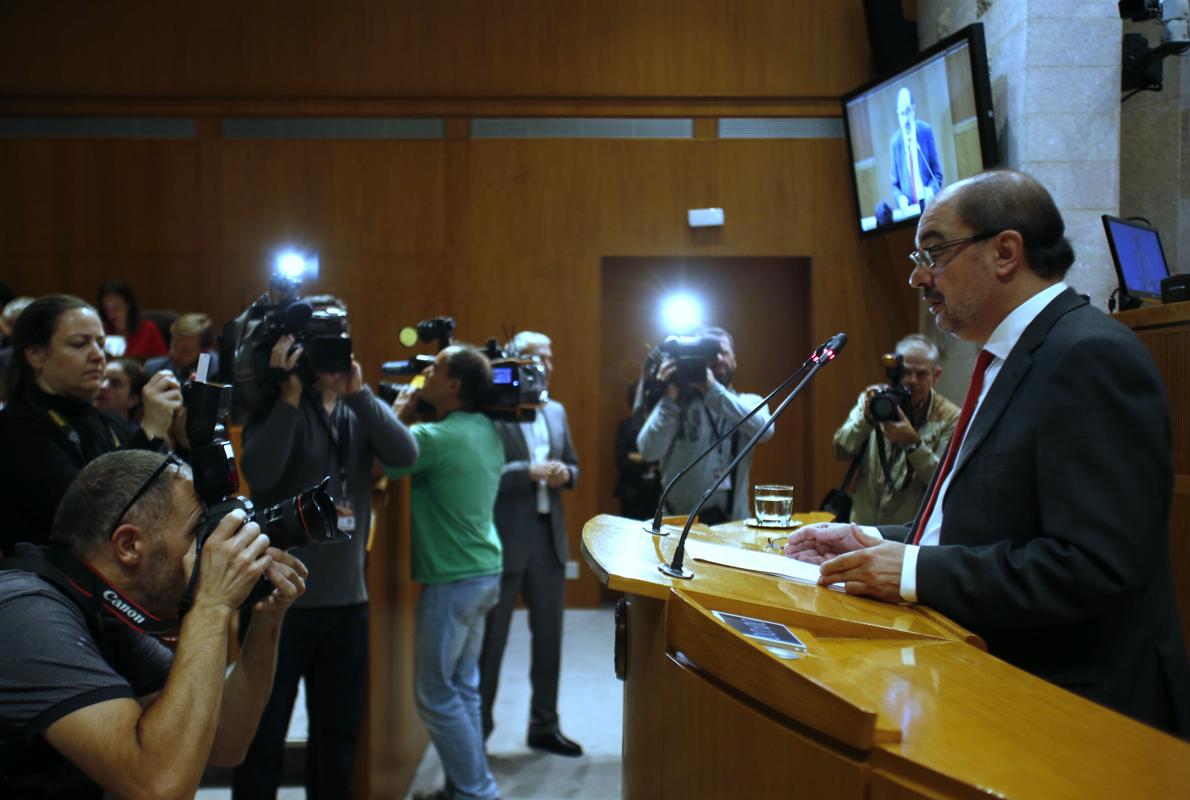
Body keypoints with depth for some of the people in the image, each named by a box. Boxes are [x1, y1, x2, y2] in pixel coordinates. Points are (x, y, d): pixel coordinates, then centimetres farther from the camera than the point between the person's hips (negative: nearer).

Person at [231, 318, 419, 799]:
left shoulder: (358, 412, 7)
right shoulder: (278, 410, -4)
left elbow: (405, 454, -10)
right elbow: (258, 473, -22)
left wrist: (359, 391, -15)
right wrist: (291, 393, -21)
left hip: (348, 600, 5)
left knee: (339, 732, 16)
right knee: (264, 735, 6)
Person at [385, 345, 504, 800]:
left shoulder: (435, 437, -21)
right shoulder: (485, 430, 5)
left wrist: (399, 414, 0)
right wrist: (414, 418, 7)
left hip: (452, 579, -8)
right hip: (484, 570, 9)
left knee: (435, 694, 3)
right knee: (462, 686, 16)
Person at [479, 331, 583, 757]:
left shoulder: (556, 411, 12)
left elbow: (572, 465, 18)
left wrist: (564, 474, -4)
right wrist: (529, 472, -23)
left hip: (548, 535, 7)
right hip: (504, 538, -7)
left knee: (549, 635, 14)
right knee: (491, 638, 5)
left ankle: (544, 725, 28)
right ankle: (478, 728, 19)